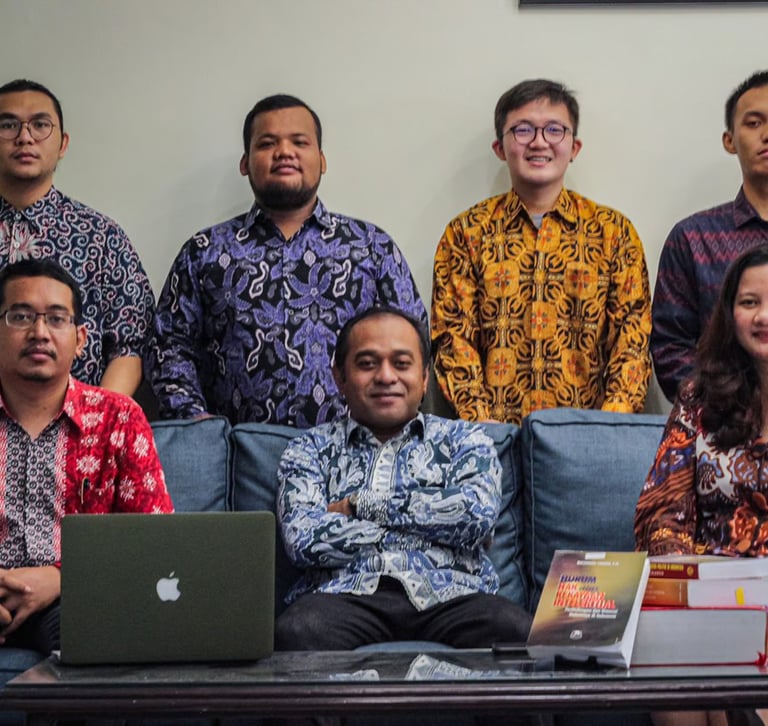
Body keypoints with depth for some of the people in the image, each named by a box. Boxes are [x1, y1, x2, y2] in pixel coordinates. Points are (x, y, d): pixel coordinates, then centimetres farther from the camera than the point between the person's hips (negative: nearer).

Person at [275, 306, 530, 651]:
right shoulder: (310, 449, 18)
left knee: (519, 631, -34)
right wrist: (434, 524, 0)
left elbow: (479, 513, -3)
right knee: (296, 631, -36)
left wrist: (359, 504, 1)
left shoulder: (462, 439, 19)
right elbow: (303, 539, -2)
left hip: (449, 593, 0)